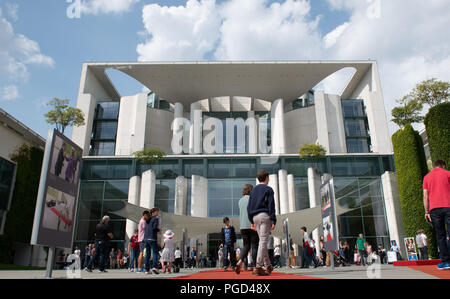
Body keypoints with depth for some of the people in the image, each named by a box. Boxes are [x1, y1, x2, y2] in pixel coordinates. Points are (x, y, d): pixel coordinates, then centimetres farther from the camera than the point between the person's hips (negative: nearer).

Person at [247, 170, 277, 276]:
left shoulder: (253, 190, 17)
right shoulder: (268, 189, 0)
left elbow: (249, 207, 15)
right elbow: (271, 206, -8)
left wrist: (252, 221, 17)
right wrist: (274, 221, -9)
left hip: (255, 217, 6)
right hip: (264, 215, -6)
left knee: (262, 241, 13)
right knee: (263, 241, -9)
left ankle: (268, 266, 19)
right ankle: (258, 267, -15)